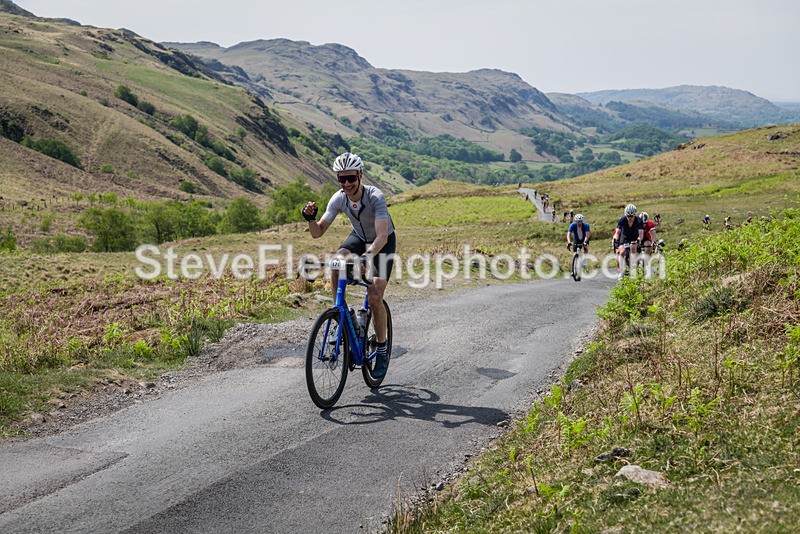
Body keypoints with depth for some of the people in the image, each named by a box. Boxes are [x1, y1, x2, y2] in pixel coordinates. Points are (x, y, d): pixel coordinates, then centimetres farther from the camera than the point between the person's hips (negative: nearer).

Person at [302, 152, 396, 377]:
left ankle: (382, 351, 2)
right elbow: (317, 232, -16)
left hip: (383, 242, -4)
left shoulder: (375, 196, -34)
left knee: (374, 298, -17)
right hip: (359, 237, 4)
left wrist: (367, 255, -61)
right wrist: (310, 218, -37)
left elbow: (382, 236, -44)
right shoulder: (338, 199, -20)